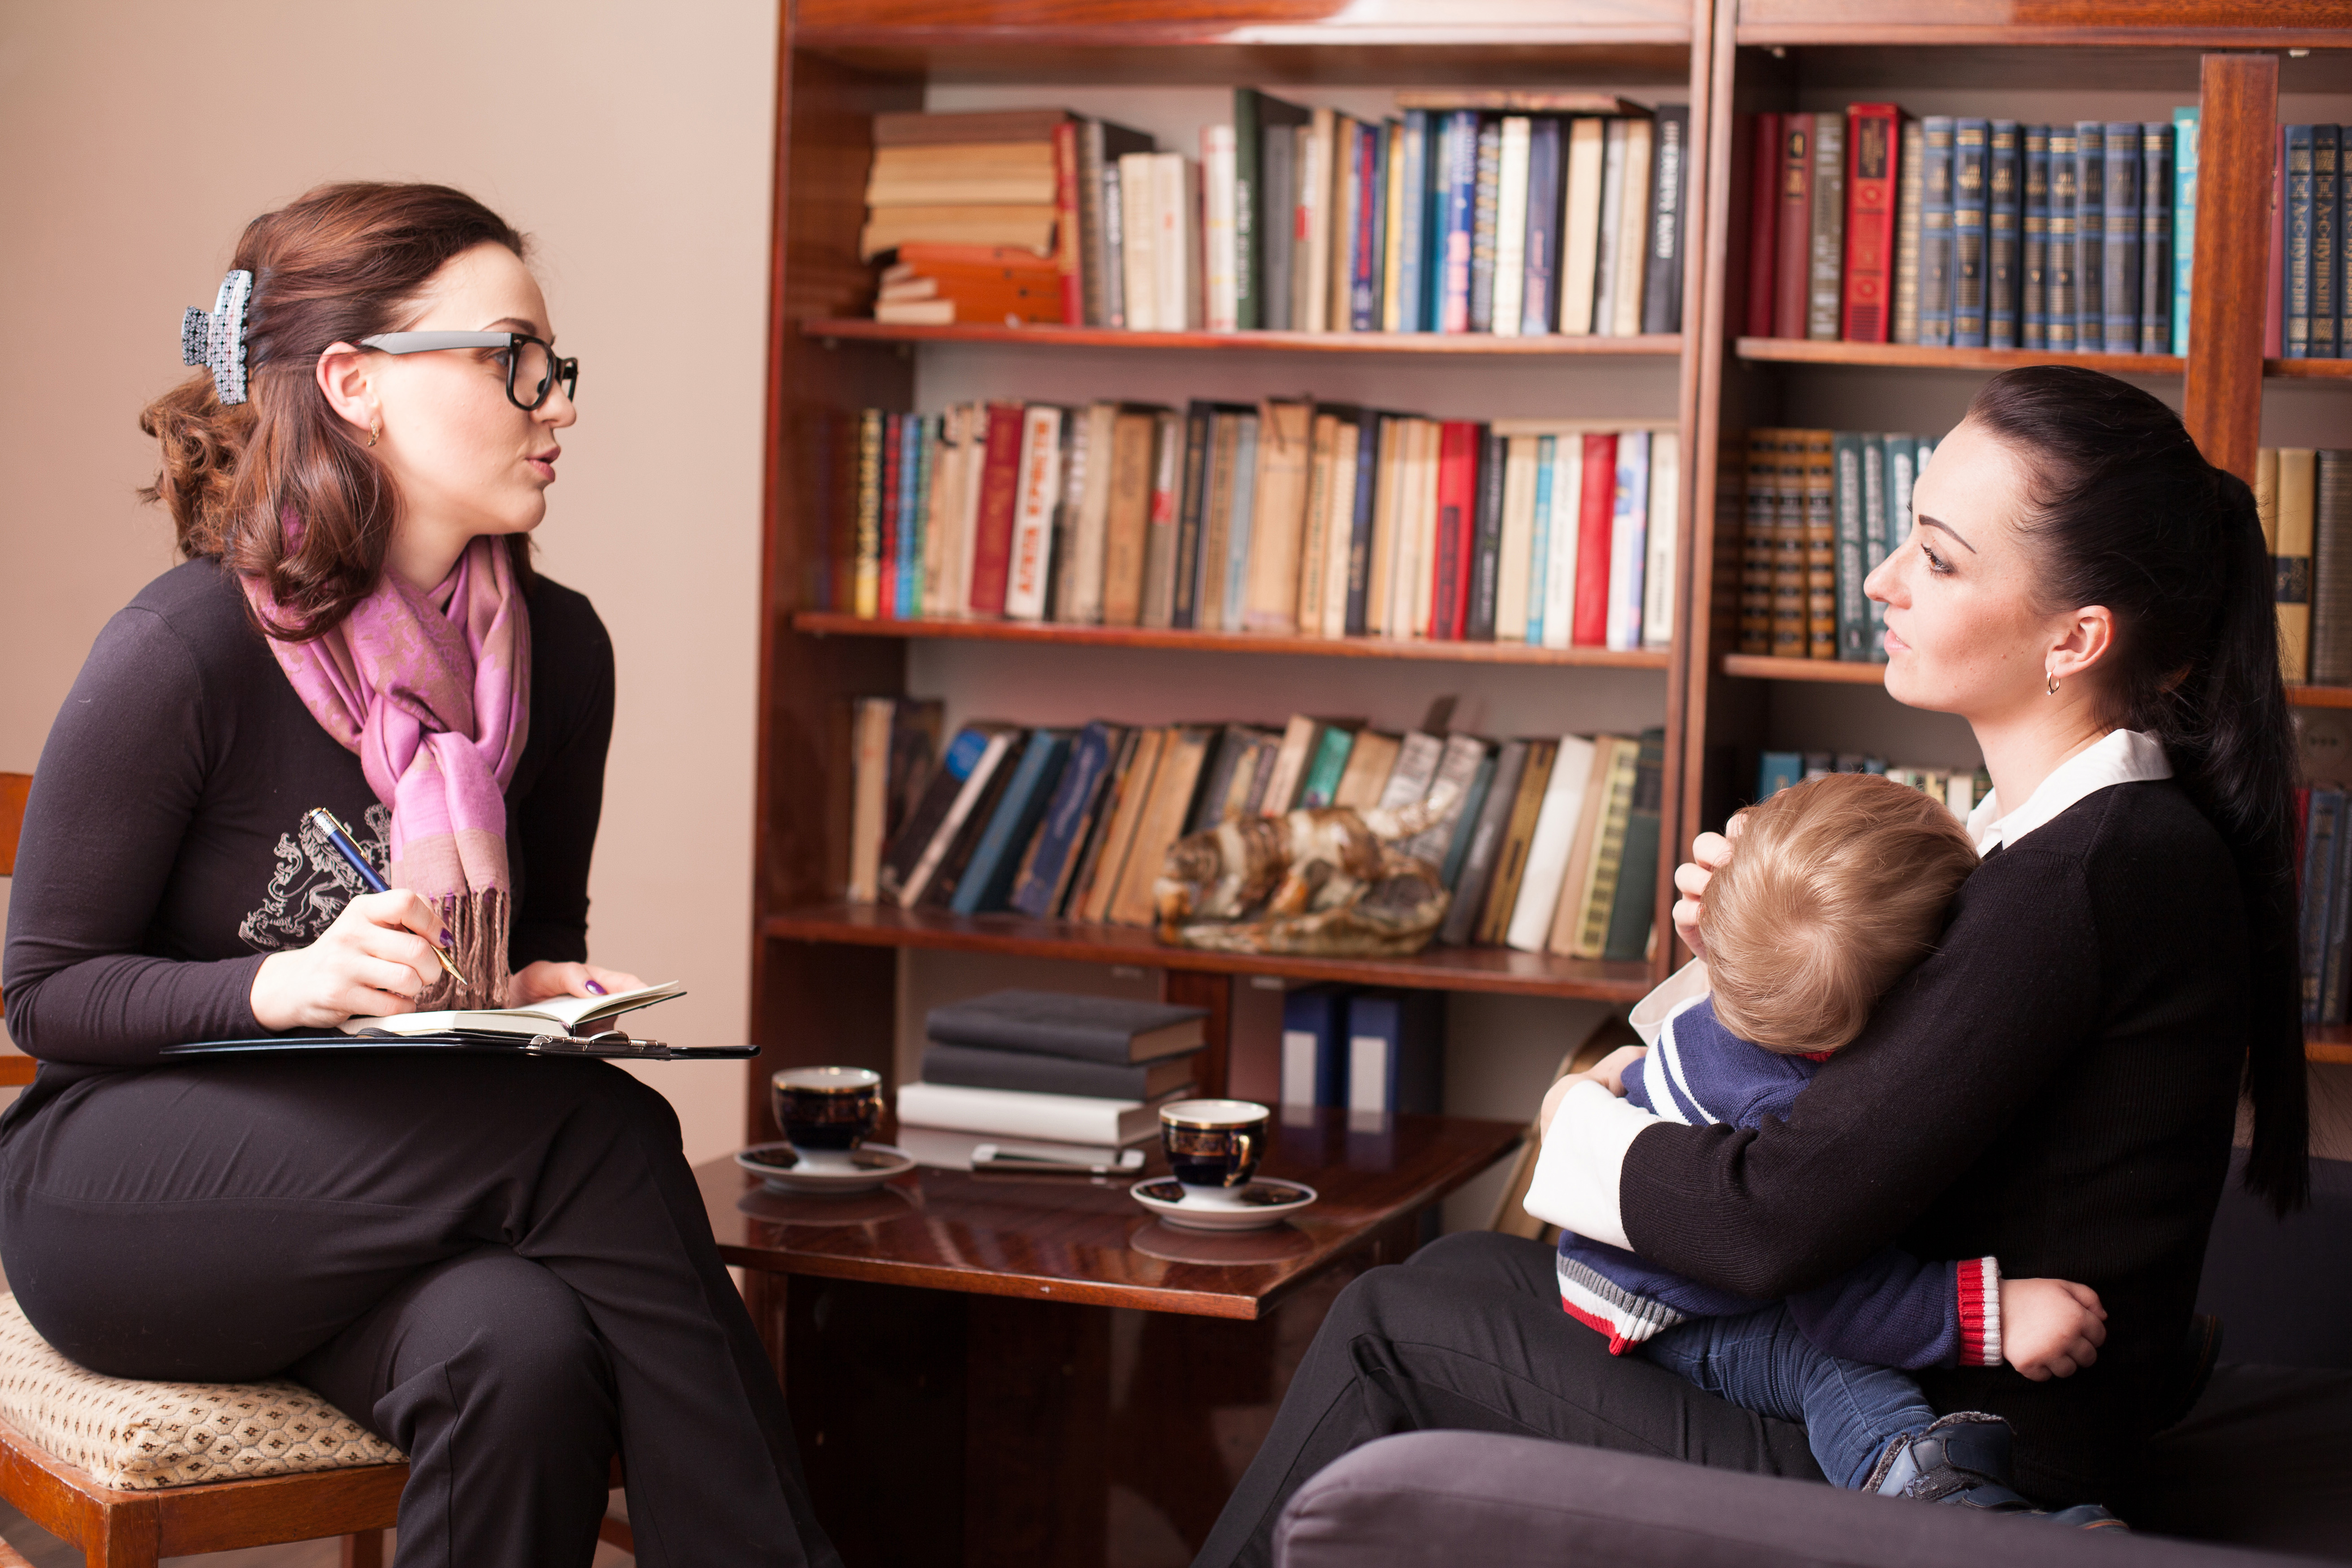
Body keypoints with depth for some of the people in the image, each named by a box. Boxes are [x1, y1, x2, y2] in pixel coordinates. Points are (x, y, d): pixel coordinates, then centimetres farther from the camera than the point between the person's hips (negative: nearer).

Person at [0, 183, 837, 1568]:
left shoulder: (556, 649, 3)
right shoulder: (189, 652, -15)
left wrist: (551, 987, -5)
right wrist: (284, 985, -27)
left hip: (394, 1170, 5)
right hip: (125, 1182, -5)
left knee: (525, 1354, -33)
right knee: (605, 1137, -30)